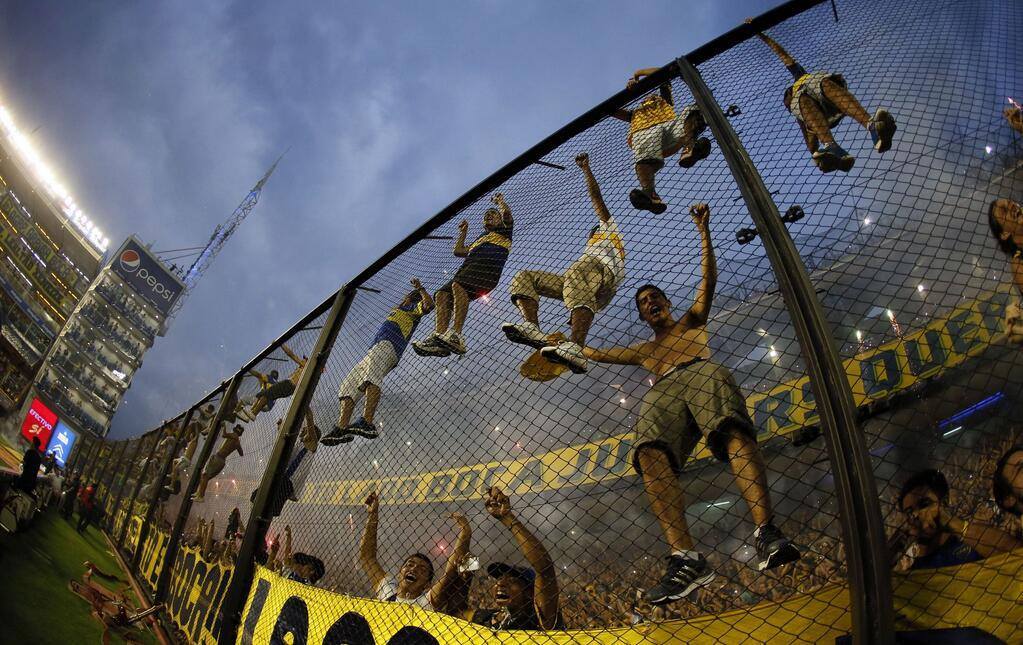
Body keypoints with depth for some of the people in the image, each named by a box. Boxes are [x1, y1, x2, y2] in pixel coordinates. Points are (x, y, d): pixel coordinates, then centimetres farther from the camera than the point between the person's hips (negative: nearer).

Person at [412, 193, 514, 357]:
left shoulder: (503, 231, 27)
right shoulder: (479, 240, 44)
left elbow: (506, 213, 9)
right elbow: (458, 251, 43)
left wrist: (499, 200, 27)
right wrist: (463, 232, 49)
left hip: (487, 269, -7)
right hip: (468, 269, 7)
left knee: (458, 285, -36)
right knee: (442, 294, -18)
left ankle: (456, 336, -50)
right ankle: (439, 337, -36)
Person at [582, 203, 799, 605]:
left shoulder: (691, 322, 36)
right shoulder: (644, 351, 43)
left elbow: (709, 279, 24)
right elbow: (596, 354, 47)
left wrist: (704, 232, 15)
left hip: (701, 371, -1)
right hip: (662, 390, 2)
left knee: (735, 433, -37)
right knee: (650, 455, -33)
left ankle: (766, 532, -54)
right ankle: (685, 557, -50)